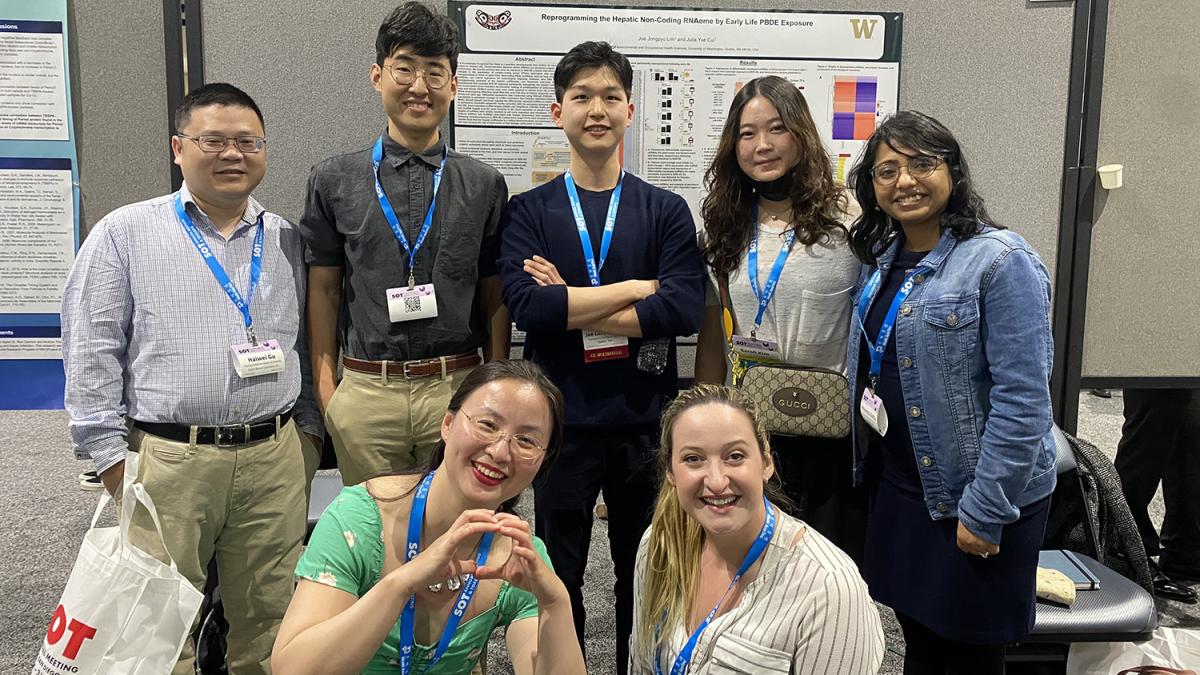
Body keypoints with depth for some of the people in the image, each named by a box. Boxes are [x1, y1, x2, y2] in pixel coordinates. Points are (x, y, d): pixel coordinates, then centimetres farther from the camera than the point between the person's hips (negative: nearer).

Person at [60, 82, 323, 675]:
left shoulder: (287, 241, 12)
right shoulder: (124, 233, 3)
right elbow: (90, 351, 0)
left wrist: (308, 431, 11)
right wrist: (111, 453, -4)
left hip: (275, 458, 3)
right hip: (167, 459, -2)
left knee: (270, 619, 10)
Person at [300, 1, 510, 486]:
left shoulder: (484, 185, 5)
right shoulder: (333, 181, 5)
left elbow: (494, 295, 6)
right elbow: (323, 287, 7)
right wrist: (324, 386, 2)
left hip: (458, 390, 0)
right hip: (365, 391, 0)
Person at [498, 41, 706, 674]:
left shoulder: (666, 210, 3)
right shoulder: (529, 210, 2)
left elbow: (684, 309, -13)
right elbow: (525, 304, -16)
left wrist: (569, 305, -14)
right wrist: (635, 288, -13)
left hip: (644, 420, 1)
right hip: (561, 420, 0)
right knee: (558, 575, 14)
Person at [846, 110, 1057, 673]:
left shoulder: (1001, 261, -16)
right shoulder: (885, 260, 7)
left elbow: (1023, 402, -19)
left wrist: (985, 513, -19)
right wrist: (868, 464, 13)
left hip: (971, 500, -6)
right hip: (898, 488, 6)